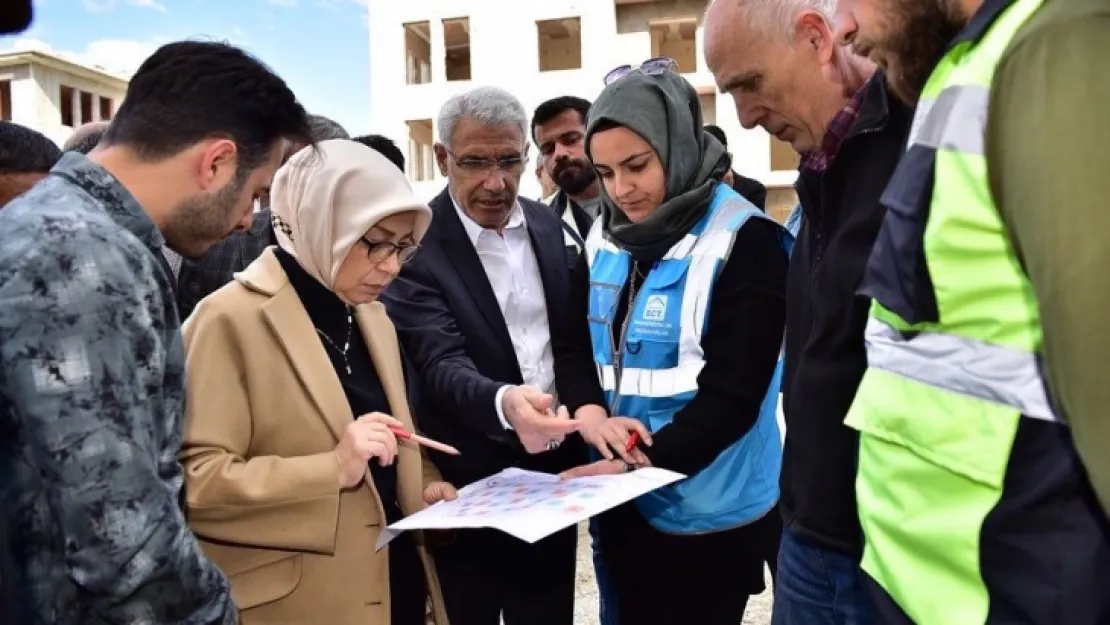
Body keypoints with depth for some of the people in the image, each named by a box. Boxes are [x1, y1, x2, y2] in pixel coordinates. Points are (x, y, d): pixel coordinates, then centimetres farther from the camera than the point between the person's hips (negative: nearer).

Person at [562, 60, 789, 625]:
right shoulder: (604, 237, 4)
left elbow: (731, 394, -18)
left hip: (708, 514, -6)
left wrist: (636, 465, -25)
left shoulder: (744, 240, -14)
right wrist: (586, 412, -15)